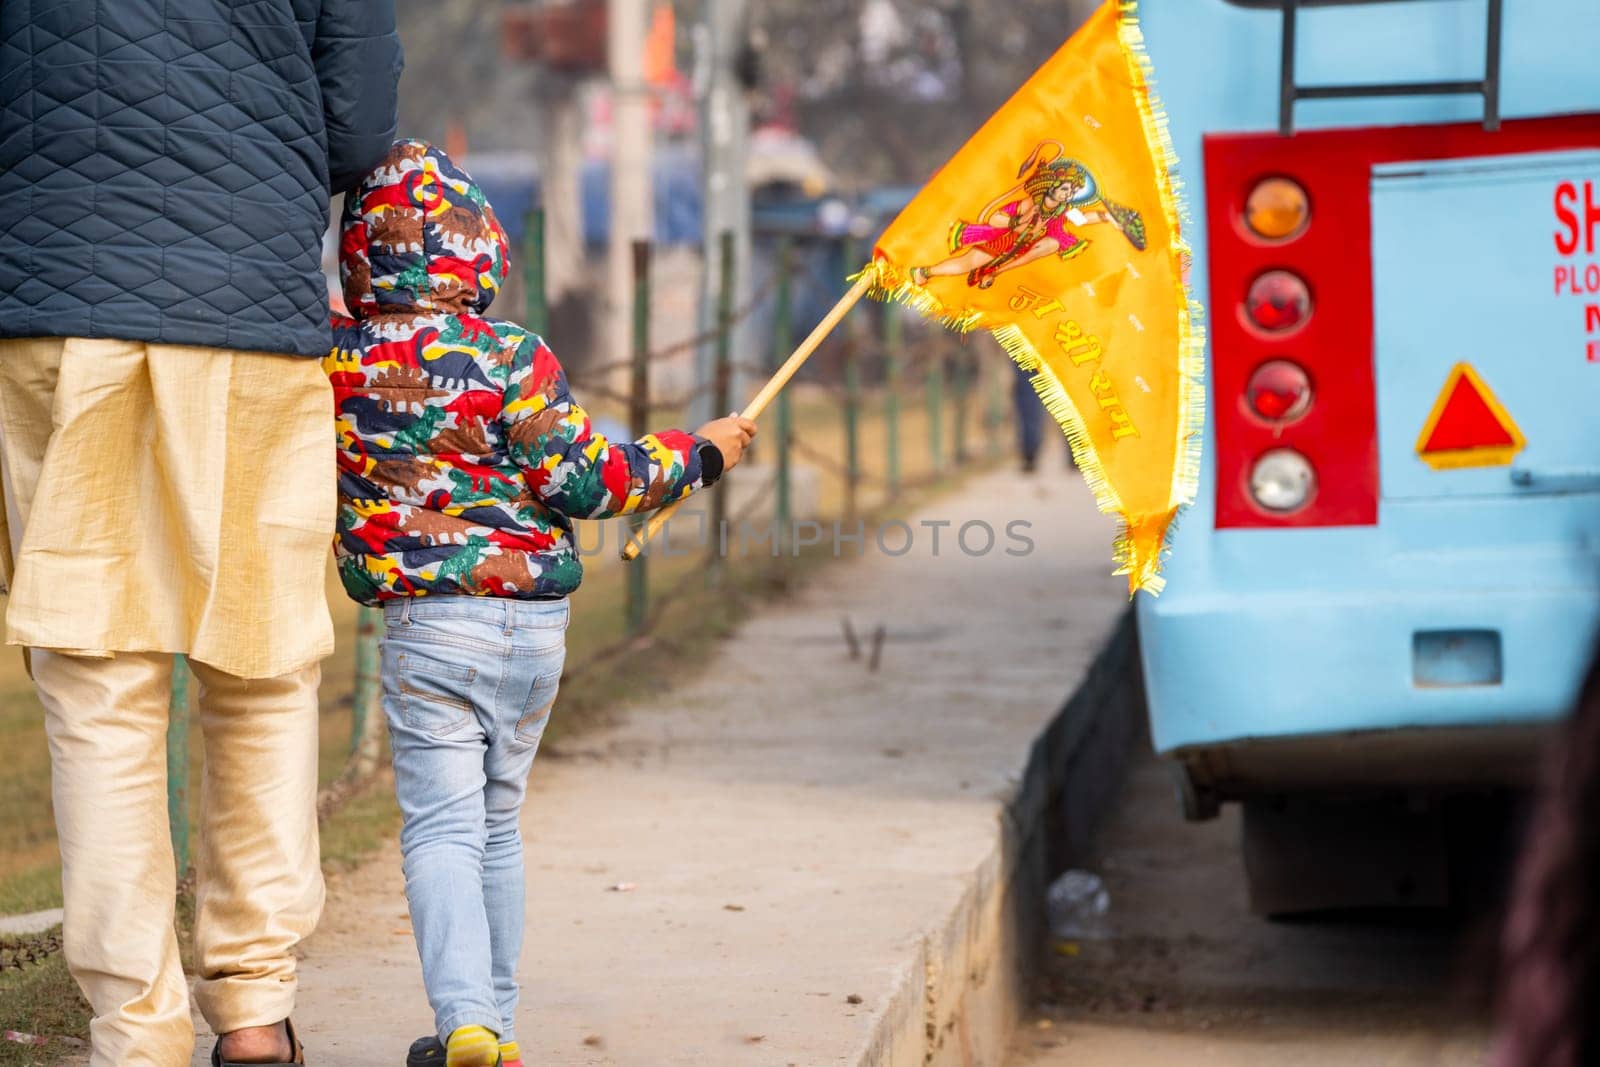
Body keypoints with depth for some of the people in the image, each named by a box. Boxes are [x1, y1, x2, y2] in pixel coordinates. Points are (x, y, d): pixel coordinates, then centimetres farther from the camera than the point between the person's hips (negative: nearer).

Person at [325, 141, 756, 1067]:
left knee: (442, 826, -2)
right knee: (499, 822, 16)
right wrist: (698, 454, 4)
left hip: (427, 624, -1)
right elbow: (585, 479, -7)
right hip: (537, 625, 1)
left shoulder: (339, 358, -3)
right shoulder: (513, 359, -7)